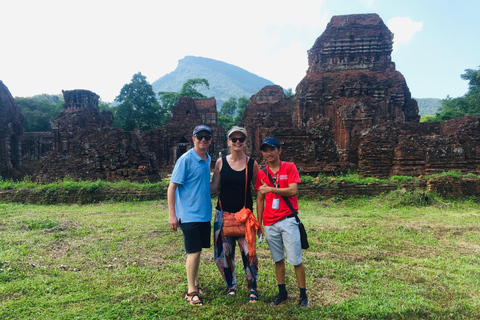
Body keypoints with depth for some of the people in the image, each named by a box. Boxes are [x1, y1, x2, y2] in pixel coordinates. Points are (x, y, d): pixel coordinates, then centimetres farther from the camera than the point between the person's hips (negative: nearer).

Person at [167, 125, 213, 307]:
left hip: (204, 214, 7)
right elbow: (172, 187, -13)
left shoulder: (208, 160, 10)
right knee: (194, 252, -3)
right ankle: (191, 291, 11)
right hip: (189, 215, -7)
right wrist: (171, 214, -16)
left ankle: (195, 283, 31)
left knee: (198, 250, 15)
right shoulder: (186, 159, -13)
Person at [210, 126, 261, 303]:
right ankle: (231, 285, 30)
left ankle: (252, 288, 16)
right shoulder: (221, 162, 1)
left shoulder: (252, 164, 1)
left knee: (248, 252, -7)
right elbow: (213, 186, 5)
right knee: (223, 252, 6)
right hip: (223, 213, 1)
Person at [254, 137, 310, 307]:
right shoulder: (261, 173, 8)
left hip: (288, 220, -3)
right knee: (278, 259, 13)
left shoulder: (289, 167, -2)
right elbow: (260, 199, 11)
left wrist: (270, 189, -16)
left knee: (296, 259, 1)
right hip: (270, 223, 4)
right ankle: (282, 292, 27)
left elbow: (292, 190, -14)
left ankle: (303, 295, 15)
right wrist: (259, 222, 10)